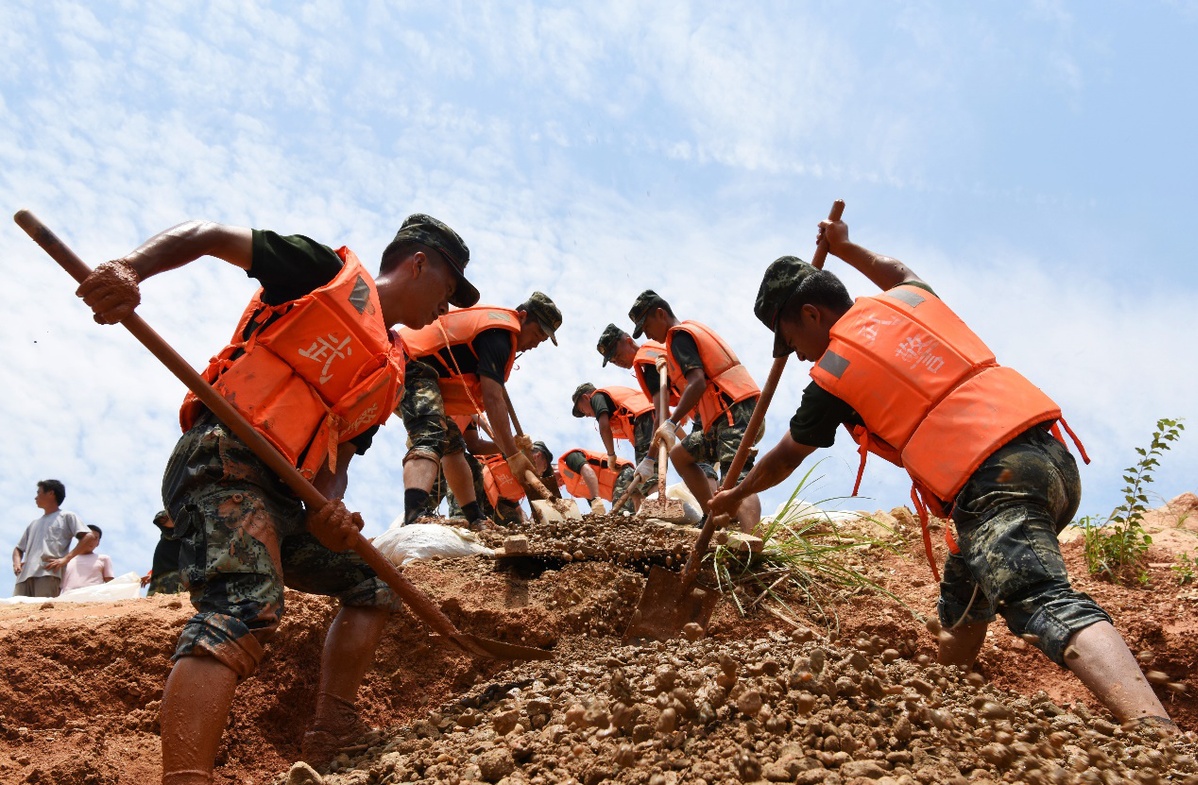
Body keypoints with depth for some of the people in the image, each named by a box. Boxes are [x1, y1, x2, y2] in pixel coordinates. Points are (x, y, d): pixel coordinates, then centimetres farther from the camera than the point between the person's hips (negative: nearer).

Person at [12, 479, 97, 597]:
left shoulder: (67, 517, 15)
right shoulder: (33, 524, 35)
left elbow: (90, 537, 1)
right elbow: (19, 549, 36)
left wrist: (66, 558, -9)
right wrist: (16, 563, 11)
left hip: (49, 575, -6)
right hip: (24, 576, 6)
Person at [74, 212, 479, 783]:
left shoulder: (389, 373, 26)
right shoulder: (333, 273, 7)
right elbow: (209, 235, 1)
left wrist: (328, 512, -5)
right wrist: (132, 268, -19)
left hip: (281, 500, 9)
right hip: (225, 458, -9)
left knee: (371, 582, 17)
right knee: (246, 602, -30)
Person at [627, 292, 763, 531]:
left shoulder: (679, 334, -4)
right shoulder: (693, 330, 26)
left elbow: (697, 382, -19)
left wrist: (671, 423, -20)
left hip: (733, 413, -10)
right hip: (733, 414, 10)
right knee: (680, 454, 22)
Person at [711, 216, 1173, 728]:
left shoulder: (832, 376, 4)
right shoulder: (906, 299, 18)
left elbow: (782, 461, 22)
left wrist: (734, 496, 40)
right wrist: (845, 249, 61)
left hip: (992, 485, -8)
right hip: (1053, 457, 9)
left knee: (1049, 607, -26)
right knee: (963, 595, 27)